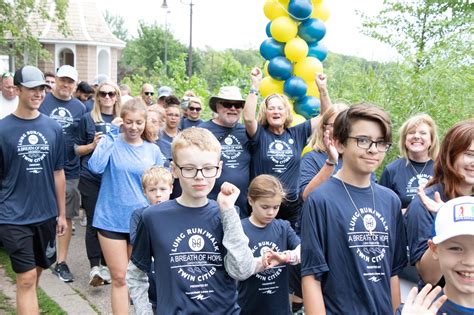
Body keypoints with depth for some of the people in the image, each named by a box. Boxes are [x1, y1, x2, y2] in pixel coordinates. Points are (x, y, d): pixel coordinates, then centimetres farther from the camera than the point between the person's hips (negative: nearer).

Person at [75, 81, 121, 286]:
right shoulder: (88, 119, 3)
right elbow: (77, 149, 6)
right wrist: (93, 145, -12)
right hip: (91, 179, -2)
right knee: (93, 222, -1)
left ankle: (105, 265, 19)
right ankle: (94, 267, 2)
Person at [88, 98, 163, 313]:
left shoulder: (153, 150, 3)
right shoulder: (111, 142, -4)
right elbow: (96, 167, -24)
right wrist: (111, 134, -20)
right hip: (111, 220, -2)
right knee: (120, 278, 2)